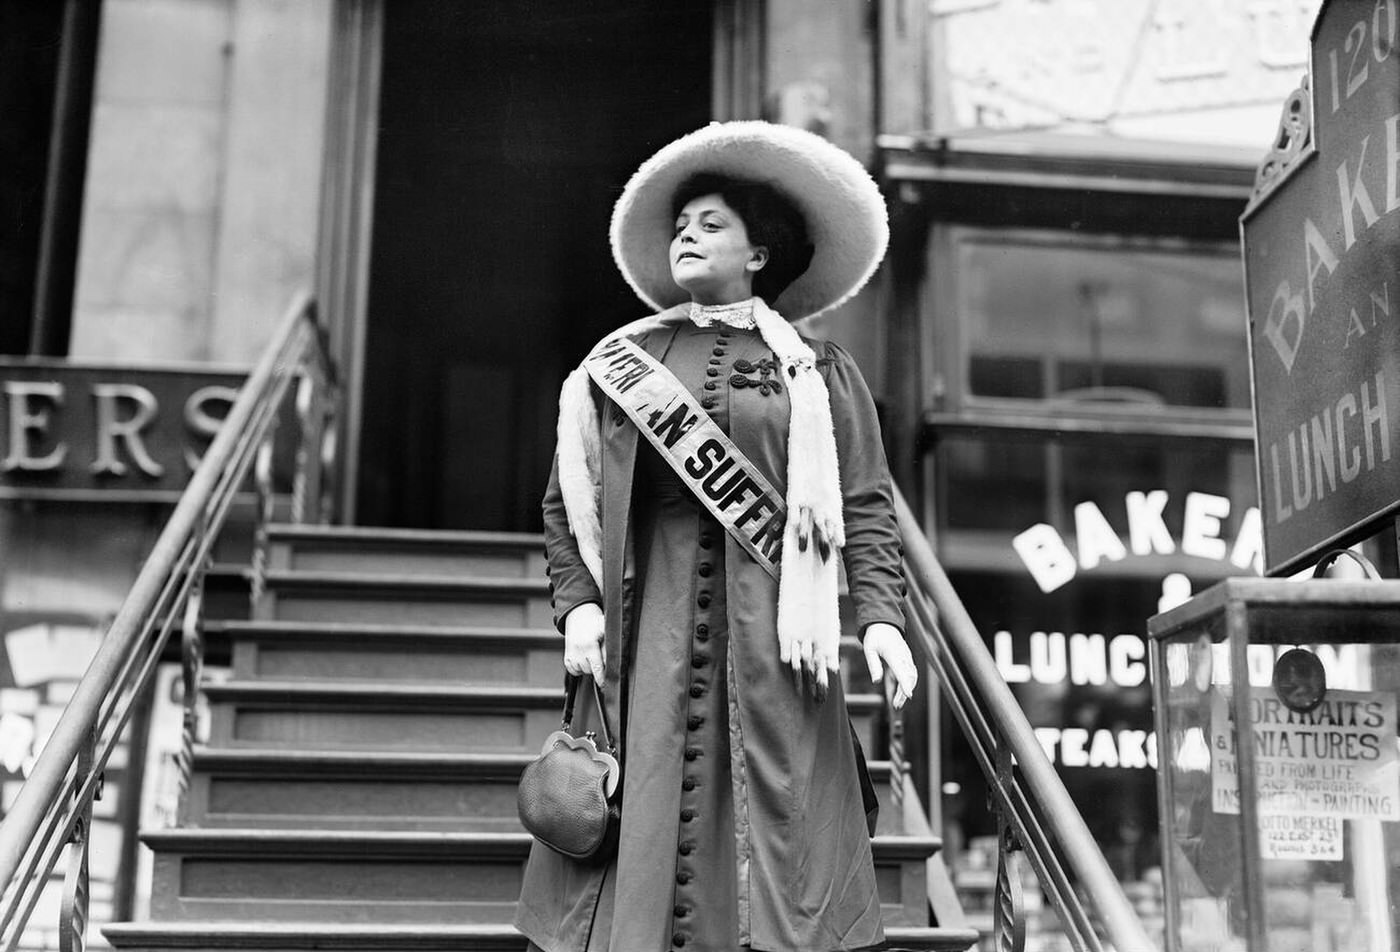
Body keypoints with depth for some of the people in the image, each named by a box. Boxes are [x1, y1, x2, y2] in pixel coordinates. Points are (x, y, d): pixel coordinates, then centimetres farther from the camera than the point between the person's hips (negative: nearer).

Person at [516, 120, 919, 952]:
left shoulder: (818, 373, 8)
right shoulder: (621, 361, 13)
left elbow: (867, 507, 2)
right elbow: (566, 502, 12)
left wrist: (882, 616, -10)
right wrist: (578, 602, -1)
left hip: (771, 636, -1)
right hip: (651, 627, 2)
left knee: (774, 840, -2)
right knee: (643, 821, -2)